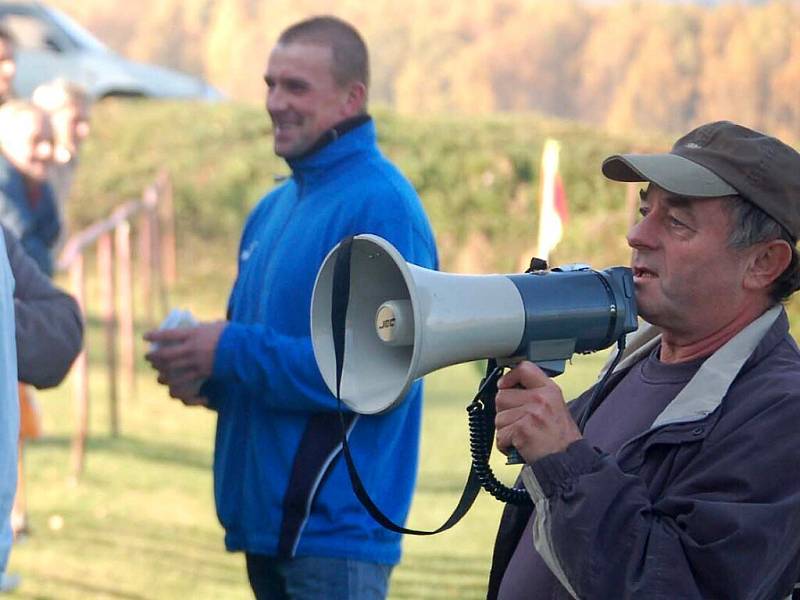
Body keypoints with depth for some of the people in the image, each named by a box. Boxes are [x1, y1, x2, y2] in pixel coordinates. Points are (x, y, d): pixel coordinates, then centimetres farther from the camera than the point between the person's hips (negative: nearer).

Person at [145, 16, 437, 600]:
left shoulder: (381, 206, -13)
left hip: (336, 529, -9)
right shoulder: (274, 207, 15)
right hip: (266, 518, 9)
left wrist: (232, 353, -19)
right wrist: (205, 374, -1)